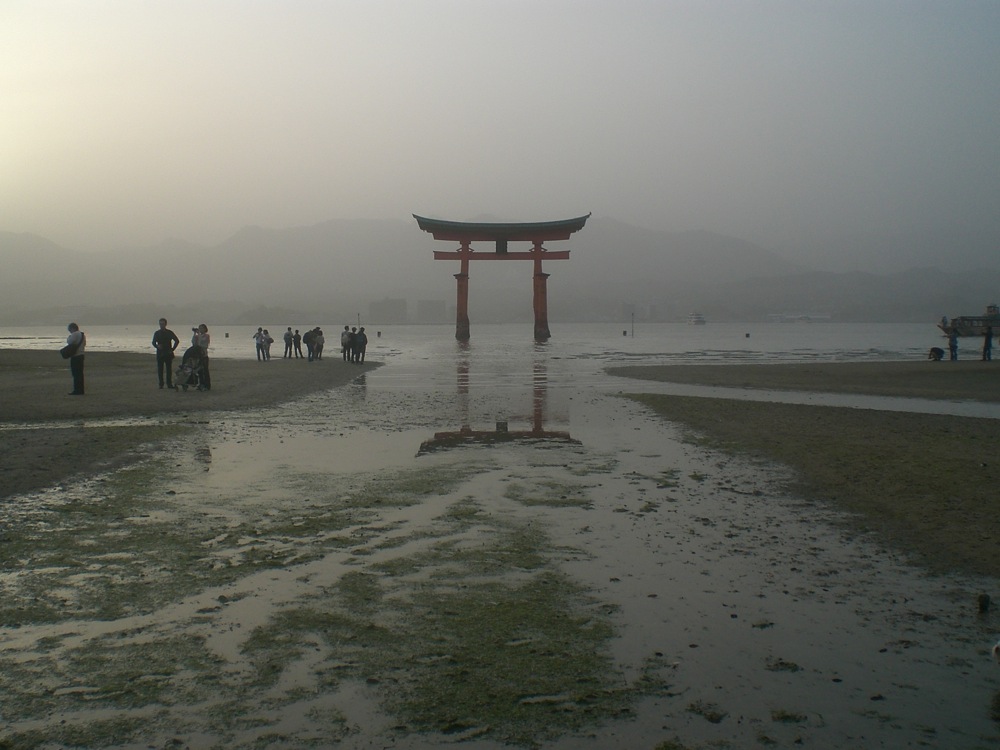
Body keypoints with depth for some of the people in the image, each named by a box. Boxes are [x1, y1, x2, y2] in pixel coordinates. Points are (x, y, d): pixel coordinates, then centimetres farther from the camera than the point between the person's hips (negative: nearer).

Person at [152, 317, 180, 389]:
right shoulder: (156, 333, 6)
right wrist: (157, 346, -12)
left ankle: (169, 384, 3)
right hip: (160, 353, 1)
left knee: (169, 369, -1)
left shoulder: (169, 333, 4)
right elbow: (153, 343, 9)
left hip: (168, 353, -1)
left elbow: (177, 341, 9)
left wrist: (172, 349, 2)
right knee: (160, 370, 0)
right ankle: (161, 384, 6)